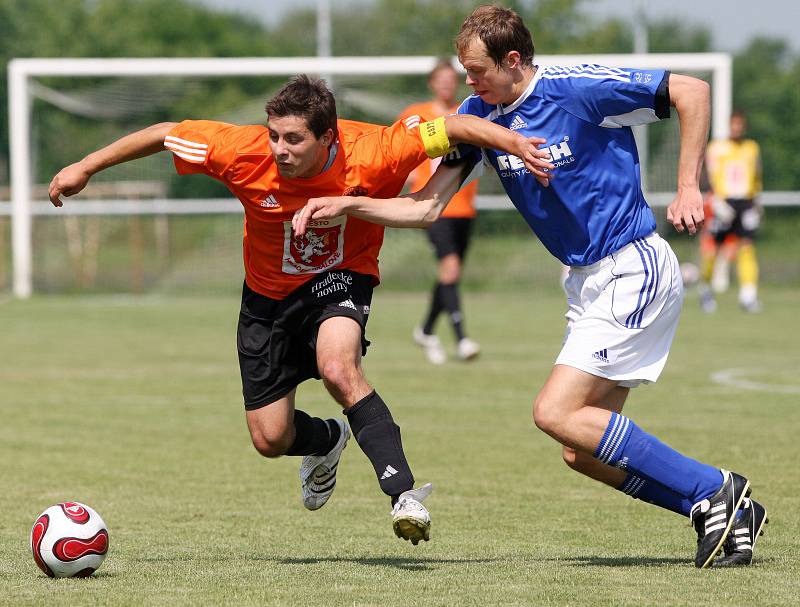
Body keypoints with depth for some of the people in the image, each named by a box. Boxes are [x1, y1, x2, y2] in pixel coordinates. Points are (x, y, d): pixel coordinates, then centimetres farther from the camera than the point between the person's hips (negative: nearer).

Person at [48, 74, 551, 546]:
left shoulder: (371, 153, -30)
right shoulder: (245, 153, -27)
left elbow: (452, 126, -22)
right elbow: (164, 134, -14)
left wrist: (518, 143, -29)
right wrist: (85, 169, -9)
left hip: (340, 279, -3)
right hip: (269, 294, 3)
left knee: (338, 368, -35)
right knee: (270, 440, 4)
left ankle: (404, 493, -31)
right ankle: (327, 442, 42)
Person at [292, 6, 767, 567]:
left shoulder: (578, 89, -18)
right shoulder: (480, 114, 3)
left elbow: (692, 91, -12)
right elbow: (425, 206, 4)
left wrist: (689, 188, -13)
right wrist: (347, 206, -8)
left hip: (635, 269, -8)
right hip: (590, 281, 8)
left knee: (556, 413, -16)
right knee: (582, 452, 3)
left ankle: (714, 490, -8)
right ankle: (728, 509, 11)